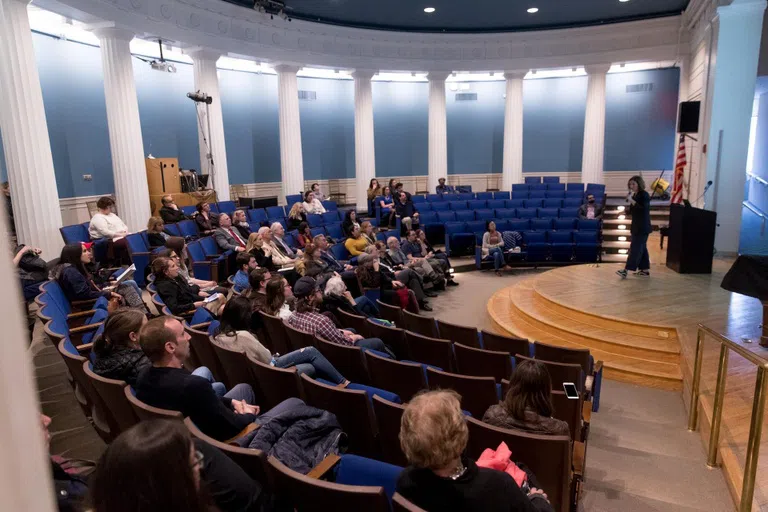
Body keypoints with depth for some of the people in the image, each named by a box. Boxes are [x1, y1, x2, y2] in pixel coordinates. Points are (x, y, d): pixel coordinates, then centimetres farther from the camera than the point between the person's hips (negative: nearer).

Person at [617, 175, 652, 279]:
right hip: (637, 226, 9)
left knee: (635, 248, -12)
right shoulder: (635, 196, 14)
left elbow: (642, 209, -24)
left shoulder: (644, 195, -12)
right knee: (641, 248, 12)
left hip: (642, 227, -9)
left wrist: (631, 200, -25)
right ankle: (645, 270, 18)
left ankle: (626, 270, -16)